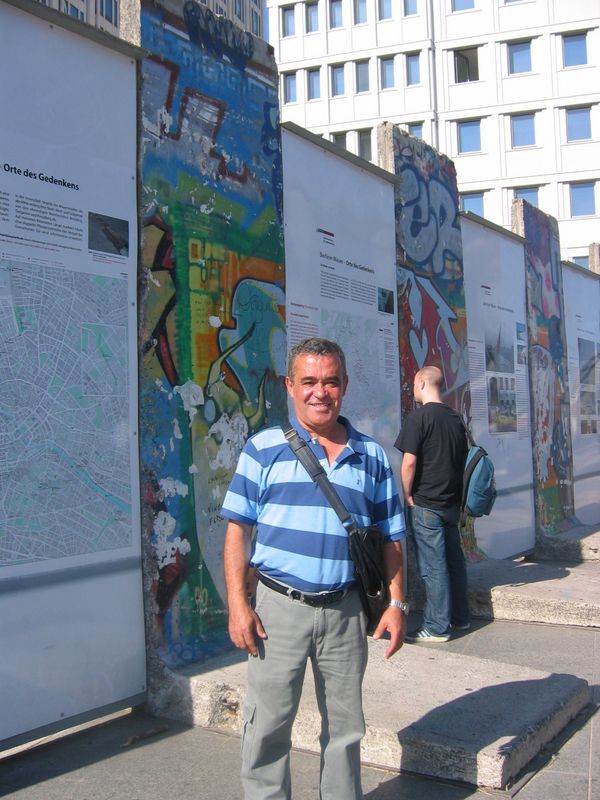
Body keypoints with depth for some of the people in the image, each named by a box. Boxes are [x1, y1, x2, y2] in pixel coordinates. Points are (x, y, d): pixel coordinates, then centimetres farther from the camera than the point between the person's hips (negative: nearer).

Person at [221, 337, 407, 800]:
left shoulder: (371, 457, 7)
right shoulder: (264, 449, -1)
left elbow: (390, 538, 11)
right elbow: (238, 529, -3)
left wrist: (396, 603, 3)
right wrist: (238, 604, -9)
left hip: (346, 610, 3)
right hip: (280, 607, -2)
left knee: (345, 727, 15)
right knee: (268, 726, 5)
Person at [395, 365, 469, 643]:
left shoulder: (419, 417, -12)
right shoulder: (455, 418, 10)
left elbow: (409, 463, -17)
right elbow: (463, 461, 16)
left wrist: (408, 497, -5)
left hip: (425, 505, -7)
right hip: (451, 503, 7)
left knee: (433, 566, -2)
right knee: (454, 560, 15)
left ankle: (436, 627, 4)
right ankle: (459, 617, 26)